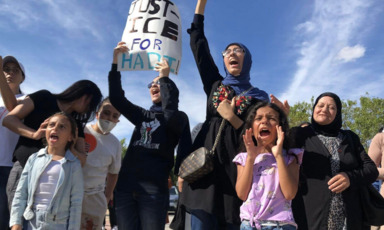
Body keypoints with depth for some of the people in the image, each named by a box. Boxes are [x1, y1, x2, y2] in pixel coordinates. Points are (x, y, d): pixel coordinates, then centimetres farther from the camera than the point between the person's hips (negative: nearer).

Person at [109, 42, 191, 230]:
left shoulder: (179, 118, 5)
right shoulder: (142, 115, 17)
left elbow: (170, 116, -20)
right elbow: (116, 99, 6)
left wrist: (165, 78, -14)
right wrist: (115, 62, -2)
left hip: (154, 187, -4)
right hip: (125, 184, 5)